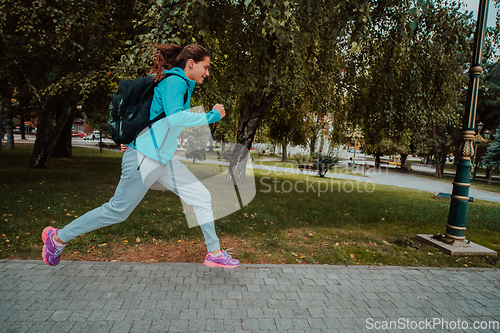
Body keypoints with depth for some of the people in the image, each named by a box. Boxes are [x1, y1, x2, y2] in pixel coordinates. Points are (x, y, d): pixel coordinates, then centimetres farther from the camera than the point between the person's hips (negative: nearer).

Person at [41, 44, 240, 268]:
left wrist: (133, 138, 24)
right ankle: (58, 238, 24)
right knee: (118, 210, 3)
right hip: (145, 157, -10)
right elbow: (174, 117, -28)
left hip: (163, 159, 10)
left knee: (201, 197, 4)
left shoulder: (180, 84, 17)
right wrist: (212, 116, -20)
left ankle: (214, 253, 13)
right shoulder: (175, 81, -12)